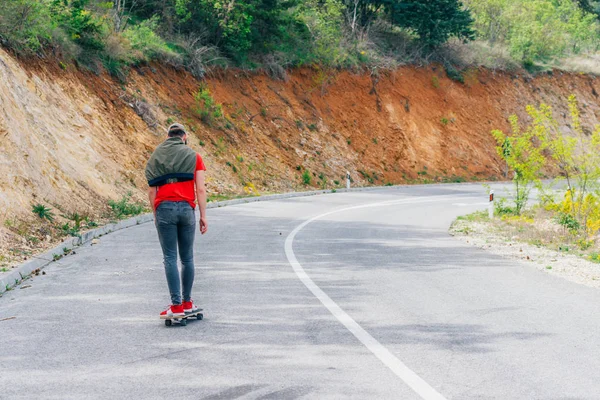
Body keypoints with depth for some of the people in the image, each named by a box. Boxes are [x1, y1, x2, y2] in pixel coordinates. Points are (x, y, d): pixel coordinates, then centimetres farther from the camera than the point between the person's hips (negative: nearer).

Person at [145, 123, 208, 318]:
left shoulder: (156, 157, 12)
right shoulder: (193, 157, 9)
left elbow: (151, 191, 6)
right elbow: (200, 189, 1)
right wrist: (203, 216, 4)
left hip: (164, 208, 0)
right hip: (186, 208, 0)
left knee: (170, 258, -1)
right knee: (187, 258, 11)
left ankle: (176, 306, -5)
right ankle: (187, 302, 17)